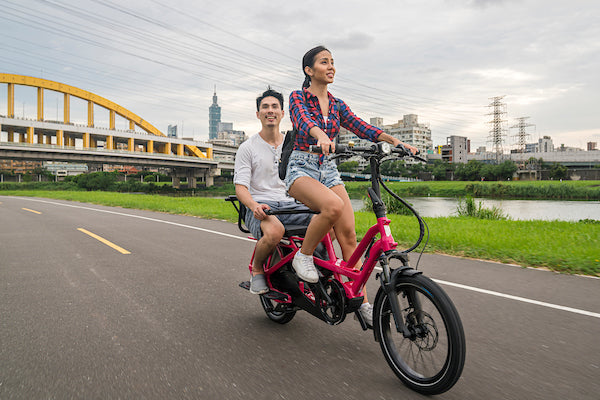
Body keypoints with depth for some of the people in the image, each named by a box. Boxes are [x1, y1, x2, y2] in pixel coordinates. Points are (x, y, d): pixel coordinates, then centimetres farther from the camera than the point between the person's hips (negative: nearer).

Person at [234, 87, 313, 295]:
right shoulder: (248, 147, 5)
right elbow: (240, 187, -4)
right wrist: (254, 205, -27)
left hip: (290, 205, 4)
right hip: (261, 208, -3)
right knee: (275, 231, -38)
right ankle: (257, 268, -6)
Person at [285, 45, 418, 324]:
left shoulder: (337, 105, 15)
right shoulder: (298, 97, 0)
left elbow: (362, 128, 3)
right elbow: (303, 120, -23)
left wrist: (393, 140, -15)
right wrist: (321, 136, -45)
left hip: (329, 170, 5)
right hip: (301, 168, -5)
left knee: (348, 233, -9)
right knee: (333, 206, -35)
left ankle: (361, 301, -3)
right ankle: (304, 256, -11)